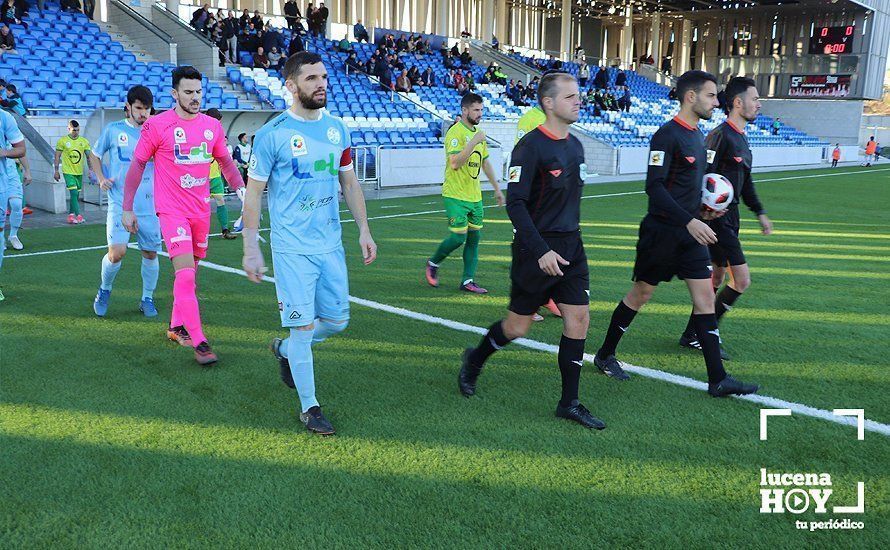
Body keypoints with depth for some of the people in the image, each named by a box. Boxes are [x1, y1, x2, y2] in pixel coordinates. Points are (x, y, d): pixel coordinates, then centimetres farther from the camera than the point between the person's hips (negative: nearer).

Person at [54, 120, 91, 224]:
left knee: (76, 194, 9)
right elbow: (57, 156, 1)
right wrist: (56, 171, 0)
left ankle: (71, 215, 19)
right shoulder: (62, 141, -3)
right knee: (74, 193, -14)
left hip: (79, 172, 4)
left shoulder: (84, 141, 4)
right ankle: (78, 215, -16)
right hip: (68, 172, -4)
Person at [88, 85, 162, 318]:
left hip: (149, 205, 2)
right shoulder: (113, 130, 3)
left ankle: (147, 299, 24)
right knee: (116, 252, -13)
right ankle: (105, 289, 16)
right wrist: (101, 178, -1)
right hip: (120, 204, -2)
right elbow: (94, 155, 16)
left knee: (150, 253, 5)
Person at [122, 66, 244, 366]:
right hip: (172, 210, -5)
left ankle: (177, 326, 32)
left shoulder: (212, 126, 6)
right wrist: (127, 209, 0)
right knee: (185, 276, -16)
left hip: (201, 211, 5)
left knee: (189, 274, 15)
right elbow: (137, 165, 0)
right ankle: (199, 342, -11)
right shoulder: (157, 125, -7)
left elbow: (227, 164, 17)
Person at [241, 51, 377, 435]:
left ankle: (285, 350, 41)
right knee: (304, 325, -1)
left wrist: (364, 230, 9)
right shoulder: (272, 134, -9)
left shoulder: (337, 129, 7)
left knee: (337, 321, 12)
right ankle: (309, 408, 15)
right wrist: (251, 249, -10)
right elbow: (253, 192, -6)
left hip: (331, 245, 6)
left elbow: (349, 182, 15)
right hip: (292, 248, -5)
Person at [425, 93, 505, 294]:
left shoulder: (478, 133, 13)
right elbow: (454, 163, -25)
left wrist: (497, 188, 21)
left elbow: (485, 163, 22)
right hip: (456, 195, -8)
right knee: (458, 237, -8)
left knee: (475, 237, 5)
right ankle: (433, 263, 18)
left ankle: (468, 281, 11)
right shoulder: (455, 132, -13)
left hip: (475, 196, 8)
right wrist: (473, 142, -28)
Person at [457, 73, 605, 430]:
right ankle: (474, 360, 34)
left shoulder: (575, 146, 10)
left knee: (579, 319, 1)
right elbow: (515, 204, -19)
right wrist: (541, 250, -24)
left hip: (571, 247, 7)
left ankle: (569, 403, 12)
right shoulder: (530, 146, -15)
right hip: (537, 251, -7)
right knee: (518, 327, 5)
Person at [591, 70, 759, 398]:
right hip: (662, 231, -8)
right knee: (641, 294, 4)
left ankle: (717, 380, 7)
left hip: (690, 233, 8)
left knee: (705, 297, 3)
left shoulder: (696, 136, 13)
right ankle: (605, 355, 24)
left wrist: (702, 209, 7)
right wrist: (689, 221, -26)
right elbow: (654, 187, -21)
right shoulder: (667, 135, -14)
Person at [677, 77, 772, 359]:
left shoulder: (740, 137, 15)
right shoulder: (721, 136, -16)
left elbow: (745, 181, 23)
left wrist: (760, 212, 21)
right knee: (742, 279, -8)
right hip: (717, 218, -10)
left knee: (717, 276, 14)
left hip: (729, 217, 10)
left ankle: (692, 335, 22)